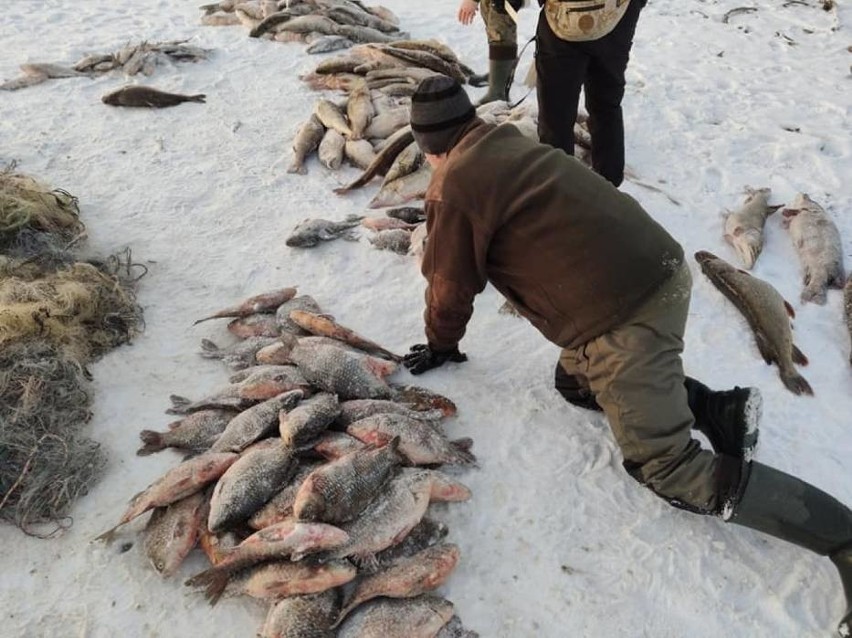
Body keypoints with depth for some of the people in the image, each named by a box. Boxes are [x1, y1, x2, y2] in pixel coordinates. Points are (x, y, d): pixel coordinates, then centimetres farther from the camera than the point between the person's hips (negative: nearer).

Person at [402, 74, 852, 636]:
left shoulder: (455, 187, -8)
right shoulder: (513, 146, 17)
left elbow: (451, 284, 3)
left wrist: (441, 346, 22)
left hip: (624, 319, -9)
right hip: (662, 270, 9)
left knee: (668, 468, 0)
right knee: (577, 382, 26)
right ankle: (718, 408, 13)